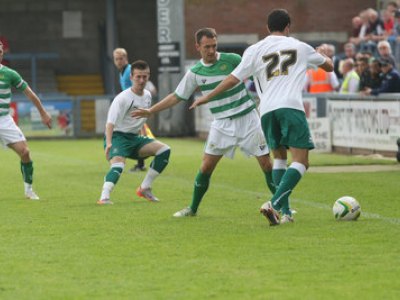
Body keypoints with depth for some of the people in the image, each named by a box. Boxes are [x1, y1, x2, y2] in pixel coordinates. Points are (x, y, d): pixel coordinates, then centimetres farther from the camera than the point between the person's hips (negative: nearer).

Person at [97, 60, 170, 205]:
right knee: (117, 165, -34)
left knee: (164, 150, -6)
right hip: (118, 136, -8)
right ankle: (104, 197, -48)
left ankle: (145, 188, -1)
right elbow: (110, 122, -25)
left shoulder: (147, 95, 8)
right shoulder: (122, 98, -17)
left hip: (134, 137, 8)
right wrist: (109, 143, -39)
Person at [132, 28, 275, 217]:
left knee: (266, 163, -6)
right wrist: (150, 111, 11)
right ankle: (193, 209, 14)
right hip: (222, 124, 2)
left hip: (247, 118, -2)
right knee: (206, 167, -1)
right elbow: (177, 96, 11)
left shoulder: (232, 60, -7)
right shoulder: (195, 73, 1)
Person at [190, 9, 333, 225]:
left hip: (267, 110, 3)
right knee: (300, 161, -4)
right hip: (291, 106, -3)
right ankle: (274, 204, -23)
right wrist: (322, 53, 53)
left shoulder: (255, 50, 12)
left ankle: (285, 212, 12)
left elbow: (233, 79, 8)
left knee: (279, 158, 20)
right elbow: (329, 66, 29)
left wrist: (206, 98, 19)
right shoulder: (300, 47, 15)